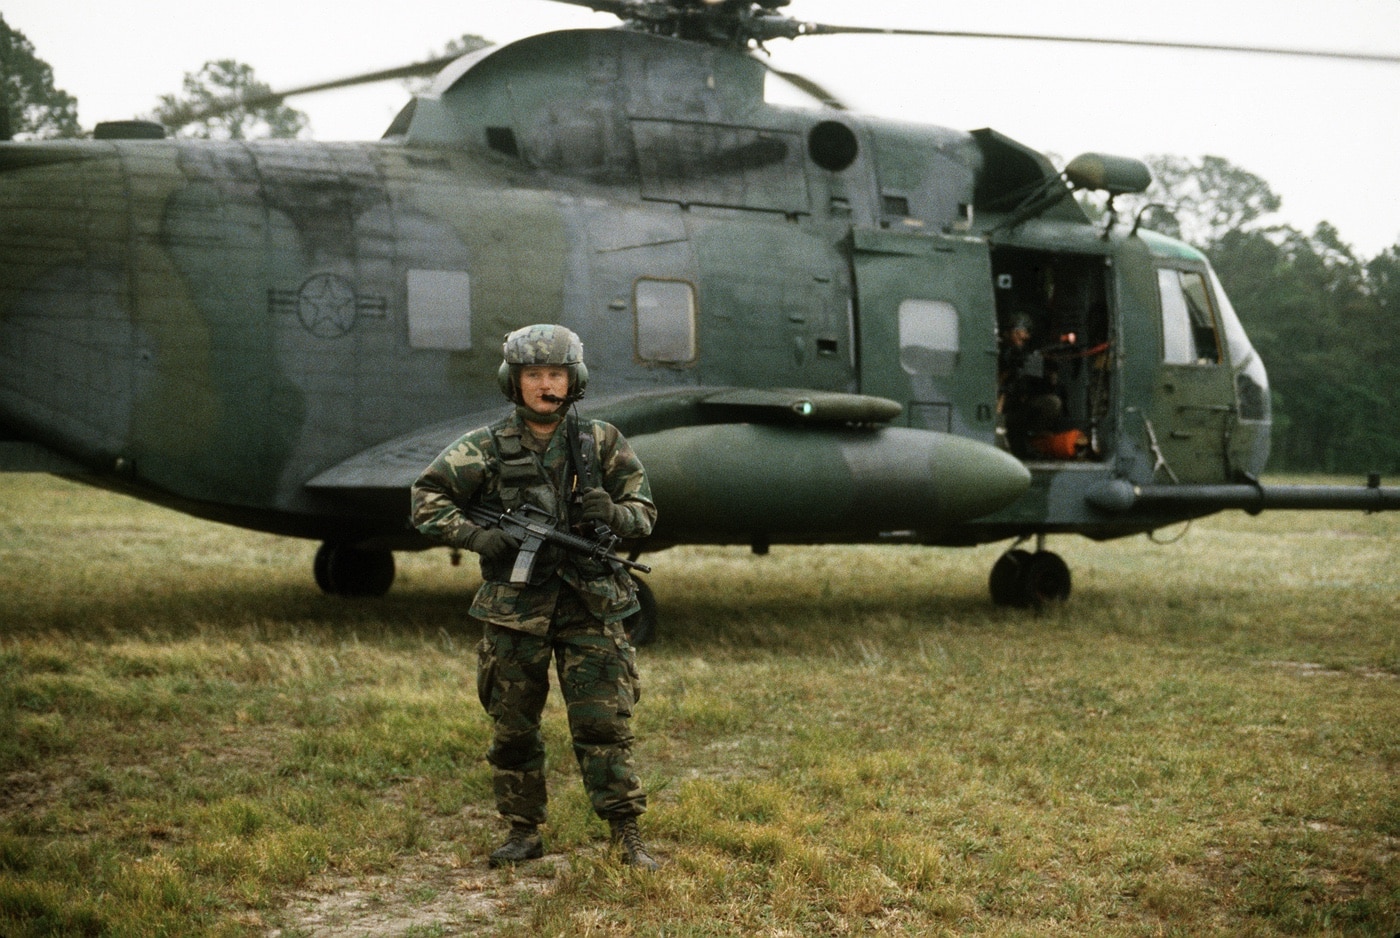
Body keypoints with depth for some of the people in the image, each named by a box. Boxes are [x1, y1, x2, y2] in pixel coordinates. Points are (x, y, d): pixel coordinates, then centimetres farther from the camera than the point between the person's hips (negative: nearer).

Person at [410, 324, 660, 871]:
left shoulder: (601, 442, 2)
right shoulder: (487, 448, 0)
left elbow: (644, 512, 5)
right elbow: (426, 500, 0)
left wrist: (613, 513, -18)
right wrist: (476, 536, -16)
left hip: (589, 606, -1)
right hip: (514, 610, 1)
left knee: (604, 724, -4)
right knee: (512, 730, 9)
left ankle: (628, 837, 2)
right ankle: (524, 831, 24)